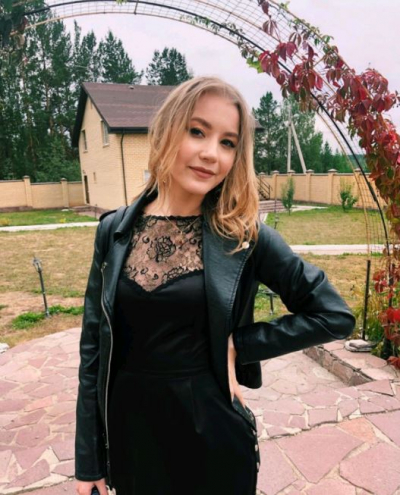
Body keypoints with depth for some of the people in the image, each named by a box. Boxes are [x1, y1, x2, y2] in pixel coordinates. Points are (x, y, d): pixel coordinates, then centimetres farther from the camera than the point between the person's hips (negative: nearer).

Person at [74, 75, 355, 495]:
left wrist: (239, 345, -13)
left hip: (212, 434, -2)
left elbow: (334, 315, -7)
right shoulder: (115, 231, -6)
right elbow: (93, 348, -1)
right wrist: (87, 459, 2)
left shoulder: (244, 236, -12)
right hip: (129, 435, 3)